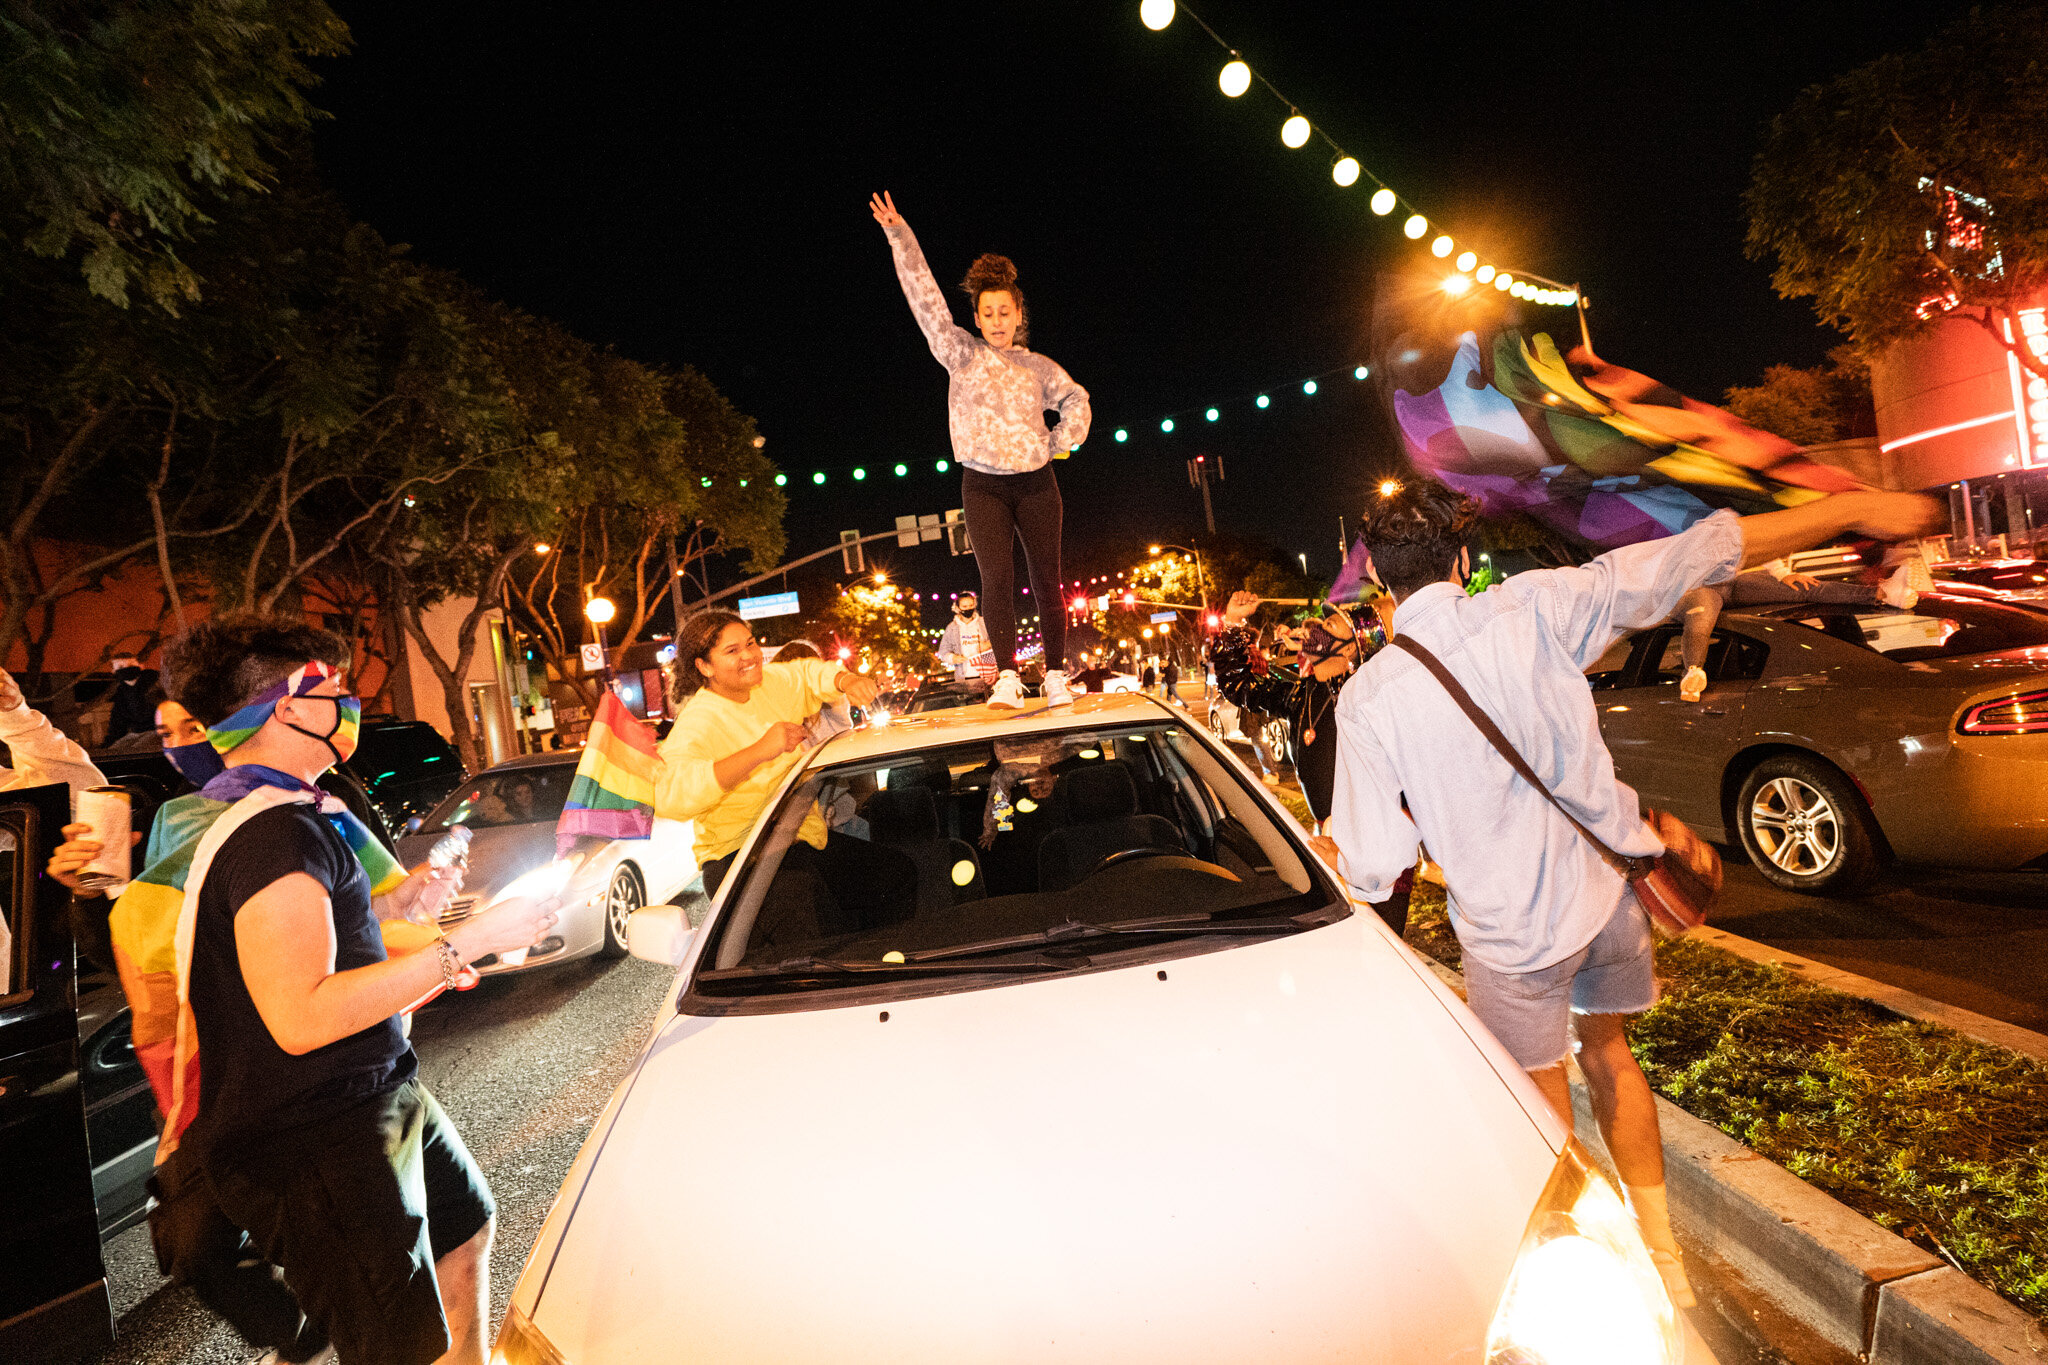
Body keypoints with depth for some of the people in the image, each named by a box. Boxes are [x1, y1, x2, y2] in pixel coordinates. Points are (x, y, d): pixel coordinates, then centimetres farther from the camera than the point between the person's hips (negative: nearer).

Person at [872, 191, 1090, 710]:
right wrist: (900, 237, -7)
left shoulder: (1038, 367, 11)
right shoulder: (963, 355, 5)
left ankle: (1056, 677, 8)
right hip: (983, 485, -2)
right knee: (996, 579, -14)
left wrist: (1061, 443, 8)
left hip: (1035, 482, 2)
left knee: (1047, 580, 2)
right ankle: (1007, 678, -16)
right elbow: (927, 300, -1)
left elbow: (1076, 399, 24)